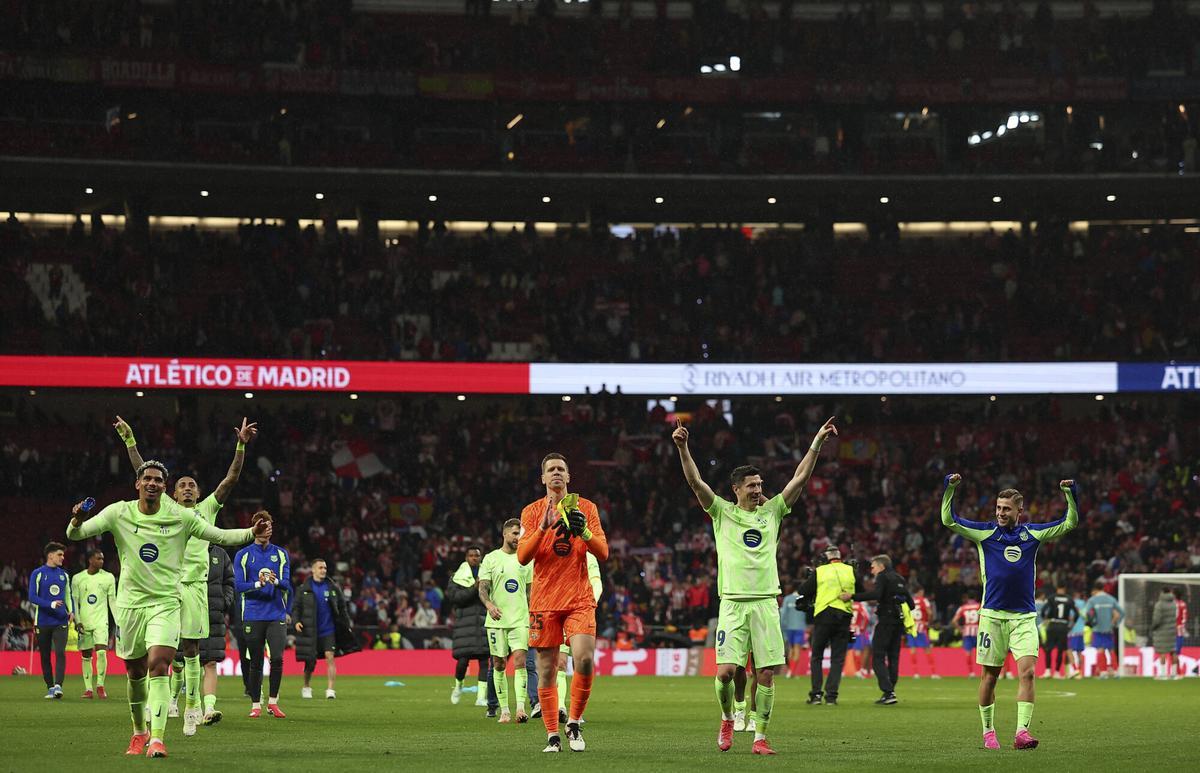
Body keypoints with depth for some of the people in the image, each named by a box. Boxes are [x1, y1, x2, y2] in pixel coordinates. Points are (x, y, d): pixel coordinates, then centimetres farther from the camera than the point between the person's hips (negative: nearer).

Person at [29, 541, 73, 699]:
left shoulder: (64, 575, 12)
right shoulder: (38, 574, -1)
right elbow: (32, 597, -7)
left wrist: (71, 612, 4)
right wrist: (50, 605, -19)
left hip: (60, 621, 2)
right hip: (43, 622, -2)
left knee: (60, 653, -14)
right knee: (45, 656, 4)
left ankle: (58, 686, -19)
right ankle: (50, 687, 14)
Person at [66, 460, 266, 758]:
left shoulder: (181, 517, -1)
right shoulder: (119, 513, -1)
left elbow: (220, 536, 4)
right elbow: (75, 534, -2)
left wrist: (252, 533, -12)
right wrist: (76, 522, -26)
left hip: (165, 603, -2)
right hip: (129, 604, 2)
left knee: (158, 667, -19)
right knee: (135, 674, 9)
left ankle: (157, 738, -22)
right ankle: (139, 732, 31)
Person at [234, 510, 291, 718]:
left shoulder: (281, 554, 10)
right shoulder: (243, 555, 6)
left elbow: (287, 583, 3)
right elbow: (238, 585, -2)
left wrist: (275, 581, -20)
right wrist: (258, 584, -20)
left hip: (277, 615, 1)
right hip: (253, 614, -1)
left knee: (277, 658, -11)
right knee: (255, 662, 2)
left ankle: (272, 702, 1)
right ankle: (255, 704, 10)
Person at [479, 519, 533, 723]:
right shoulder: (491, 559, 3)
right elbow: (482, 589, -4)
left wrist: (532, 620, 14)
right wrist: (489, 605, -24)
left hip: (520, 620, 1)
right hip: (496, 620, -1)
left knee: (520, 660, -14)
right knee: (499, 664, 2)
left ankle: (520, 708, -20)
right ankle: (504, 710, 10)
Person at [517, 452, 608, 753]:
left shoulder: (586, 507, 7)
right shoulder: (532, 512, 7)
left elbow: (603, 553, 3)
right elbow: (523, 556, -4)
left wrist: (584, 531, -16)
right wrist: (544, 527, -17)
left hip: (579, 598, 0)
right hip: (544, 600, 1)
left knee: (585, 661, -17)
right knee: (547, 670, -1)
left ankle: (574, 723, 2)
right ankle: (552, 736, 6)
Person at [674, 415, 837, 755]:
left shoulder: (771, 511, 12)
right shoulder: (723, 512, 7)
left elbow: (800, 478, 11)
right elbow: (696, 482, -3)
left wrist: (817, 442, 5)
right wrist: (682, 447, -15)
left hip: (765, 603, 2)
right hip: (733, 603, -2)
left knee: (767, 674, -4)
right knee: (726, 671, -11)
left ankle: (760, 737, 3)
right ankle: (727, 719, 16)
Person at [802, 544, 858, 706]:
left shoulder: (819, 571, 1)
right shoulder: (851, 571, 5)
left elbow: (803, 591, 5)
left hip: (824, 616, -1)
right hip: (844, 617, 1)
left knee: (817, 656, 9)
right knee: (838, 659, 6)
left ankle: (816, 694, 1)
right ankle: (831, 696, -1)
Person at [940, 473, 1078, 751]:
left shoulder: (1032, 533, 7)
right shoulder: (985, 532, 3)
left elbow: (1070, 523, 11)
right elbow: (948, 520, 0)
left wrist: (1070, 494, -3)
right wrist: (950, 488, -11)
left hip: (1024, 616, 1)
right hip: (992, 615, 0)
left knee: (1027, 671, -14)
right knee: (989, 675, 3)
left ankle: (1022, 732, -18)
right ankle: (988, 731, 17)